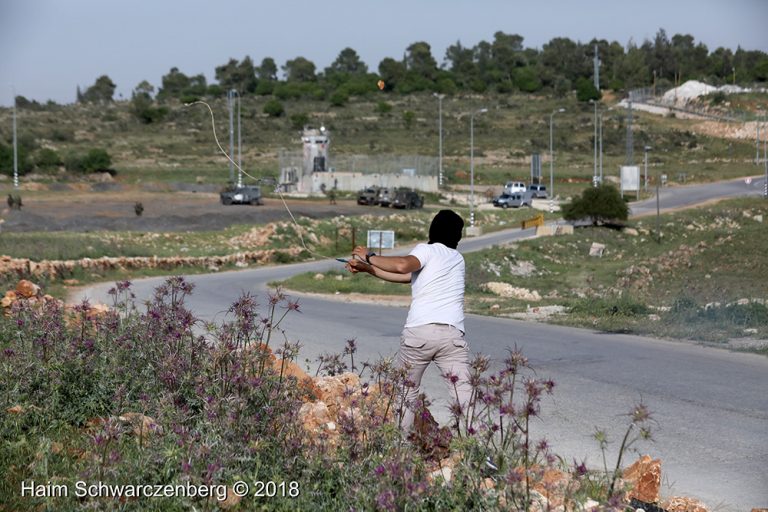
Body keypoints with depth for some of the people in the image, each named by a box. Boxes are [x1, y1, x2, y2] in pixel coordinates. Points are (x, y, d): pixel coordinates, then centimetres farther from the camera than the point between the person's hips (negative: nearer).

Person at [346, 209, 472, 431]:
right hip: (452, 335, 3)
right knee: (463, 392, -6)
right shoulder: (457, 258, 25)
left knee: (406, 391, 13)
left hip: (418, 332, -3)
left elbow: (402, 266, -17)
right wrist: (366, 268, 26)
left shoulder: (427, 250, 7)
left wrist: (369, 257, -1)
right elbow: (403, 276, 25)